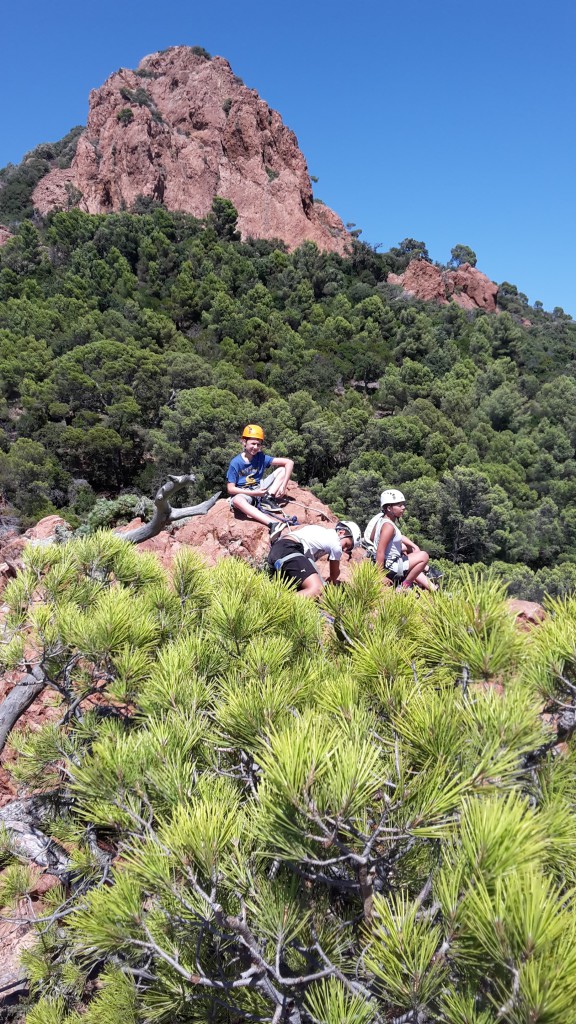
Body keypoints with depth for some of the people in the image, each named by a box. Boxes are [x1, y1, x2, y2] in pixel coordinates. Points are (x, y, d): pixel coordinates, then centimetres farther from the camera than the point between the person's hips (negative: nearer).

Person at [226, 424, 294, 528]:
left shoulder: (261, 457, -3)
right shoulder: (235, 463, -10)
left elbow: (289, 462, -9)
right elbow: (230, 489, -12)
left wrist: (283, 486, -21)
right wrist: (254, 493, -21)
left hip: (260, 489, 4)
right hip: (243, 493, -4)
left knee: (282, 469, -6)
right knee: (237, 500, -42)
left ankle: (267, 500, -21)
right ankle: (273, 523, -55)